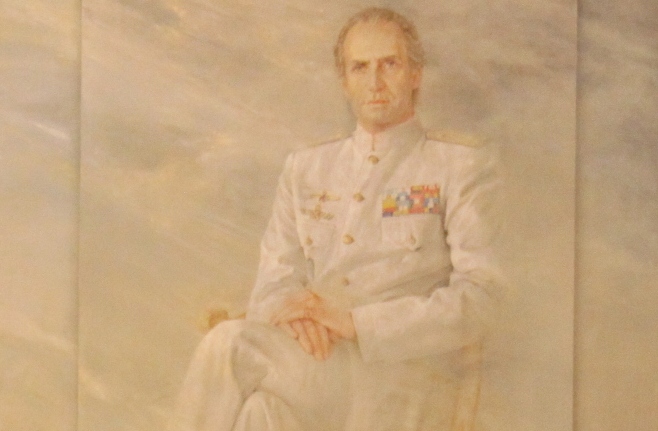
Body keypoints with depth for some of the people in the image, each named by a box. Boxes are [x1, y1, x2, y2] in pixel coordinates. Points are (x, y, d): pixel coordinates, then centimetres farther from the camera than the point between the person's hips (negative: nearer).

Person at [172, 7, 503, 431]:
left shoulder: (462, 168, 9)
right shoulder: (304, 168, 22)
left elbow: (475, 300, -3)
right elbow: (272, 284, 15)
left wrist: (355, 323, -15)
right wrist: (291, 311, -11)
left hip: (395, 371, -3)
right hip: (305, 362, 3)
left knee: (231, 343, -29)